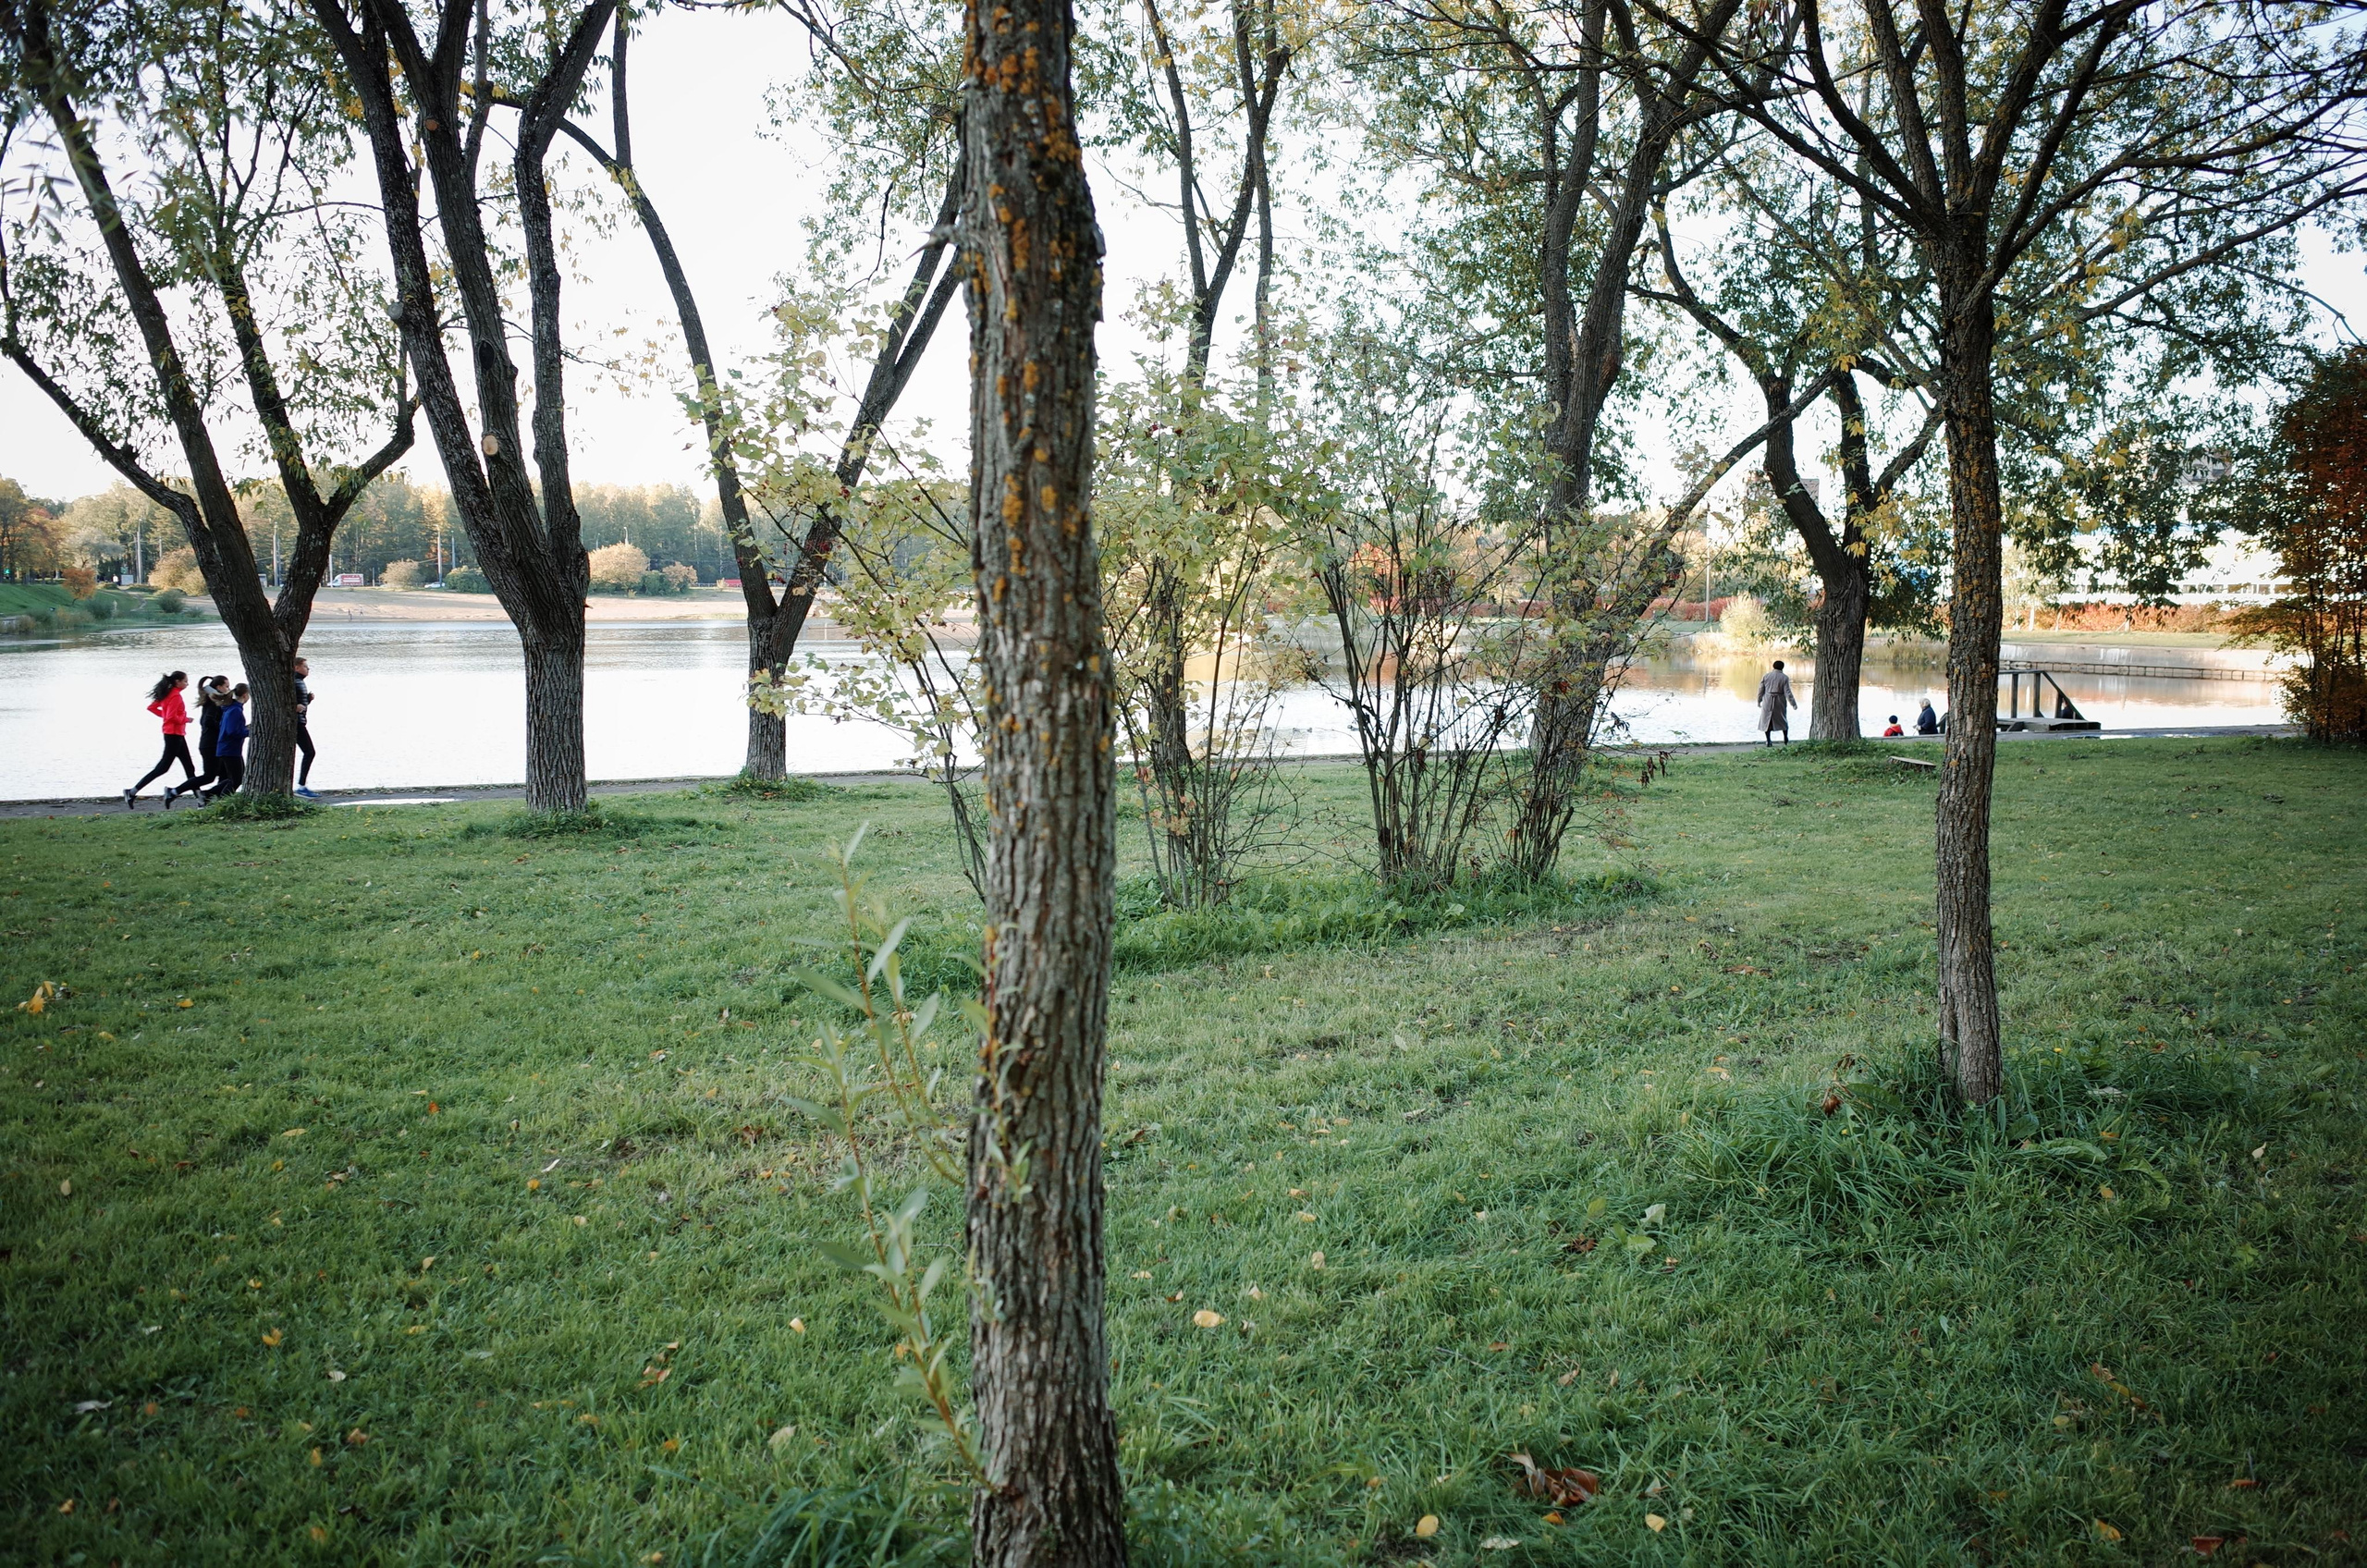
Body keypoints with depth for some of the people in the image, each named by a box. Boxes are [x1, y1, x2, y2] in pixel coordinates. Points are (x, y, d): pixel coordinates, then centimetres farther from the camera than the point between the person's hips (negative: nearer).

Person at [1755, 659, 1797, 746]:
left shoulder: (1766, 676, 0)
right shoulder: (1784, 678, -7)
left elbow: (1761, 690, 3)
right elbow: (1787, 692, -10)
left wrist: (1759, 701, 15)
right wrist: (1793, 704, -4)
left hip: (1768, 701, 1)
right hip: (1780, 702, -1)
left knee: (1767, 720, 8)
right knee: (1783, 719, 17)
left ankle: (1768, 740, 1)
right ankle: (1786, 739, 24)